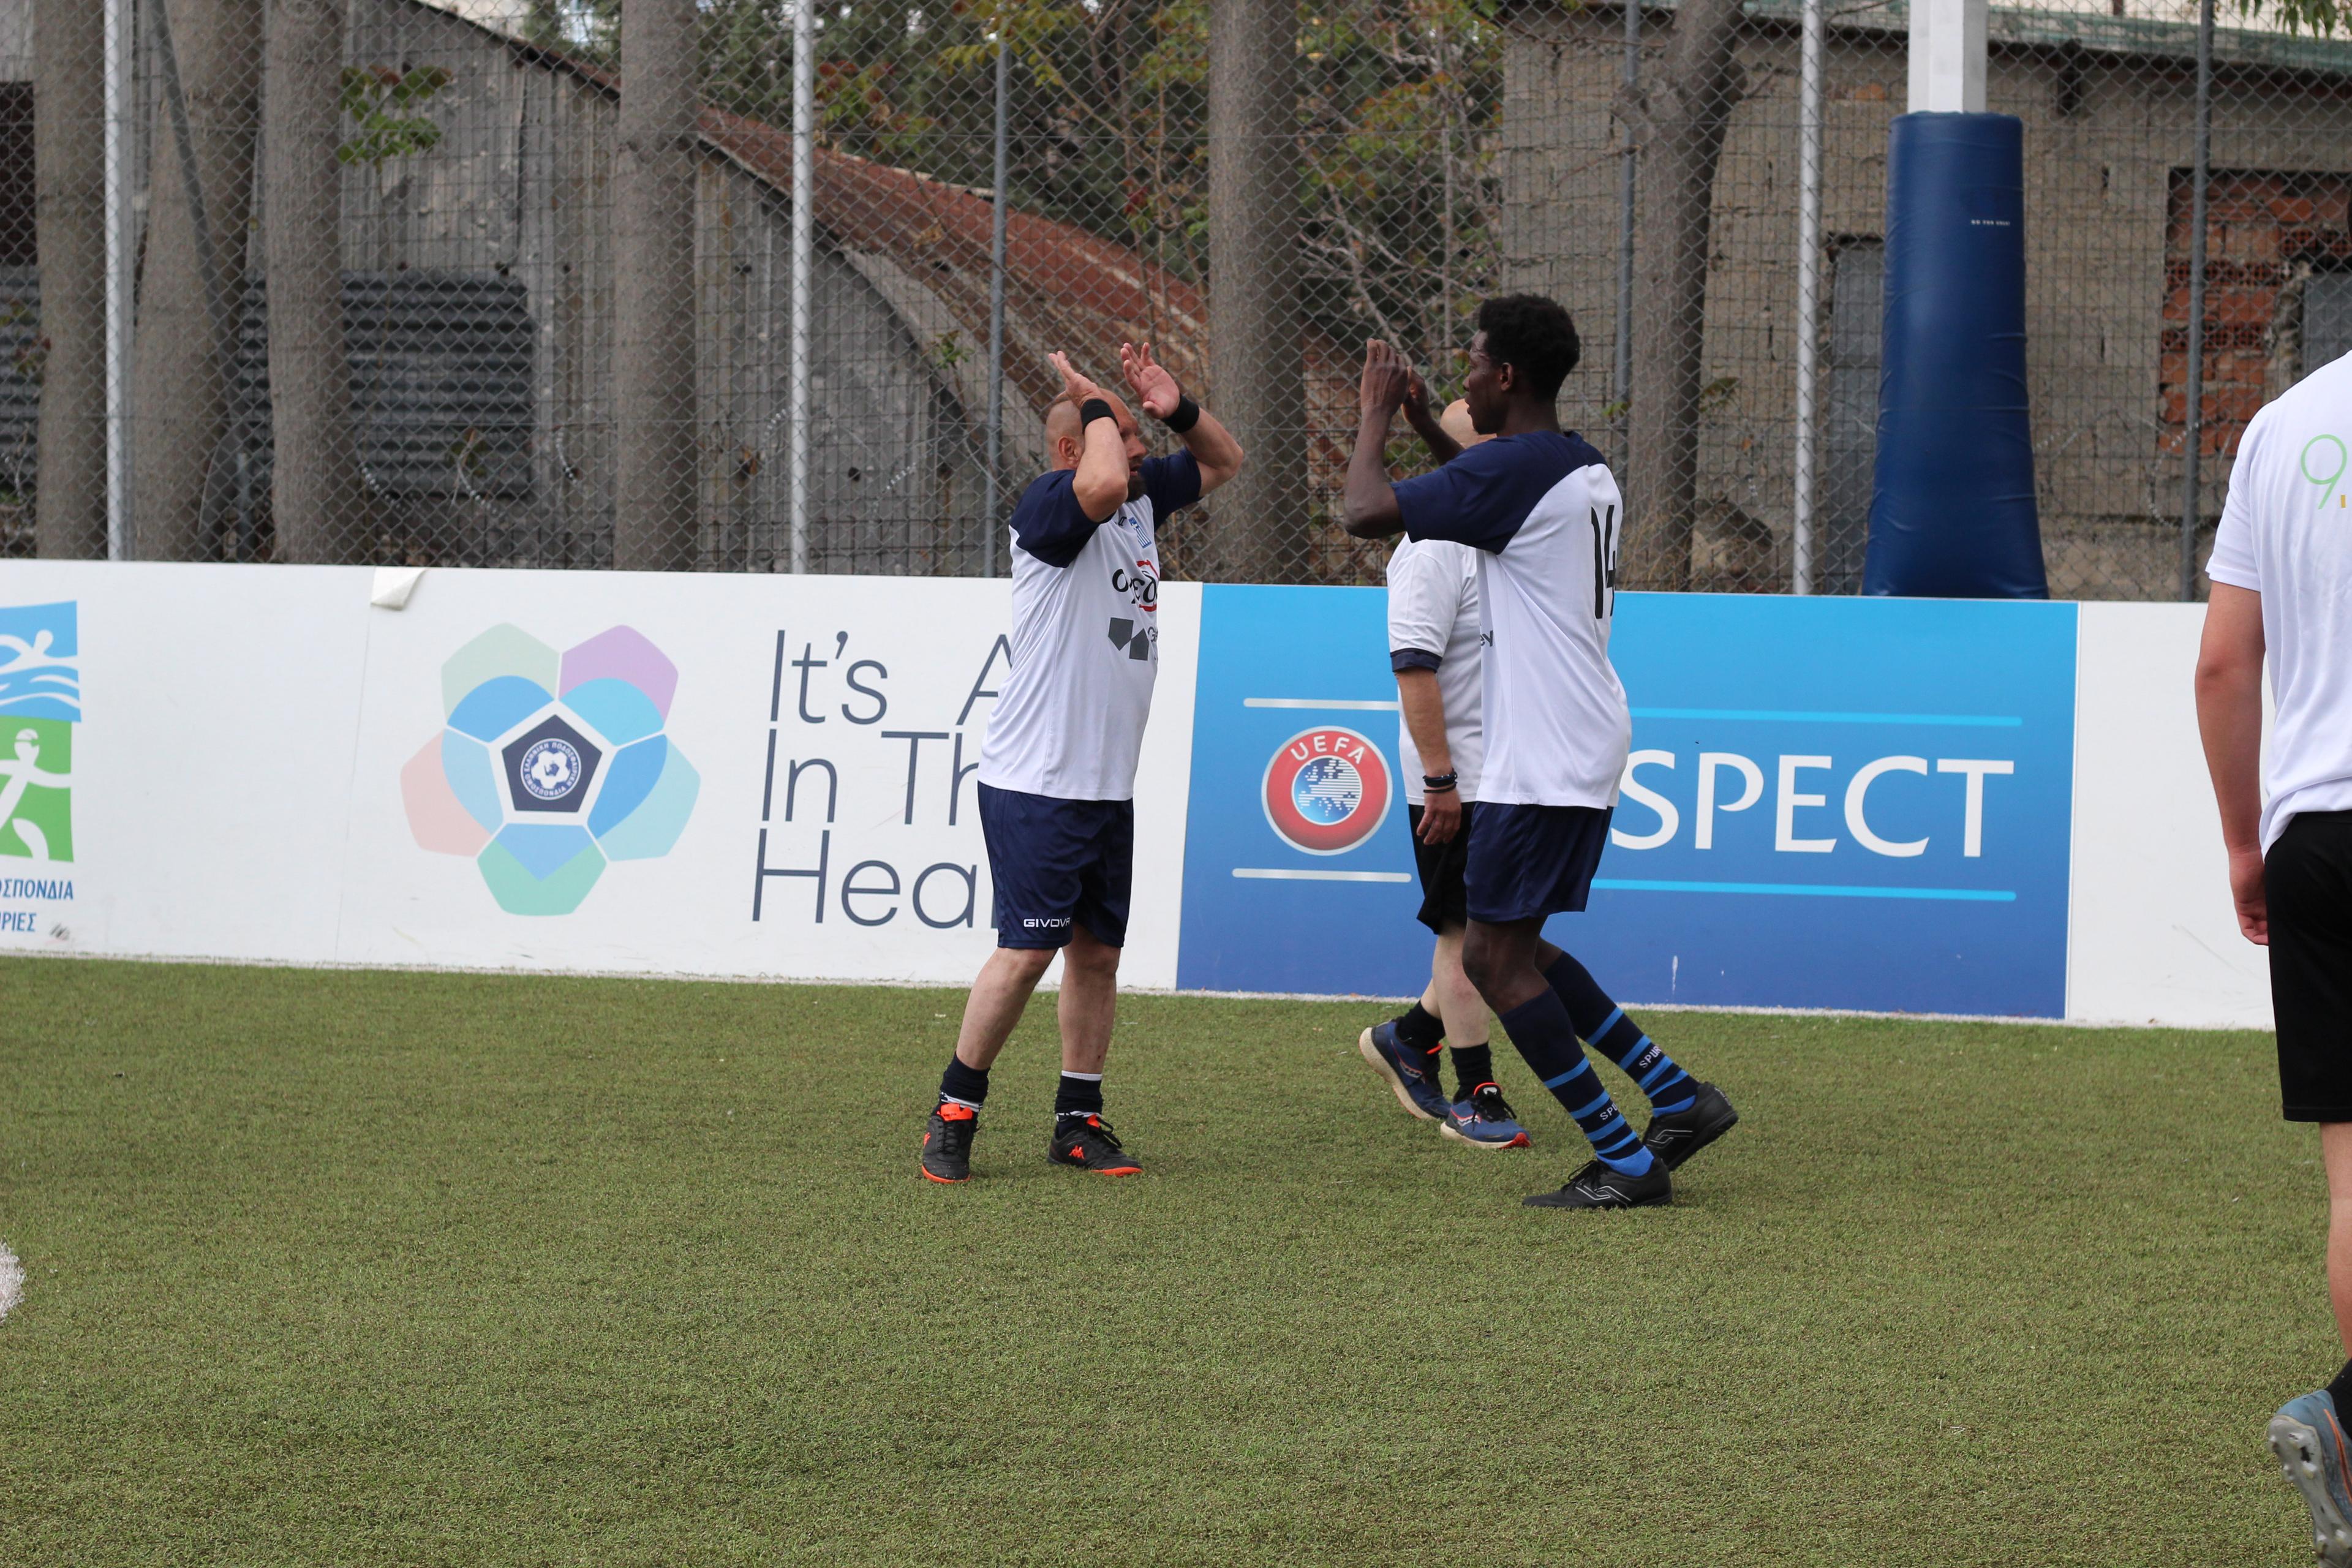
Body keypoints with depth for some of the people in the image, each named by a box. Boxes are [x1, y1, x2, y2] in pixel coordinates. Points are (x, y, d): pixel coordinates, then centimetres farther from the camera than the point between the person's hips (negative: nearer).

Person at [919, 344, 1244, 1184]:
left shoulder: (1143, 499, 13)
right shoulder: (1047, 505, -12)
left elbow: (1223, 460, 27)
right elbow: (1100, 485, -35)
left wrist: (1178, 407, 7)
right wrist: (1097, 405, -16)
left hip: (1109, 787, 8)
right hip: (1034, 781, -8)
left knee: (1098, 950, 8)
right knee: (1029, 948, -10)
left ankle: (1078, 1119, 15)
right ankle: (953, 1112, 1)